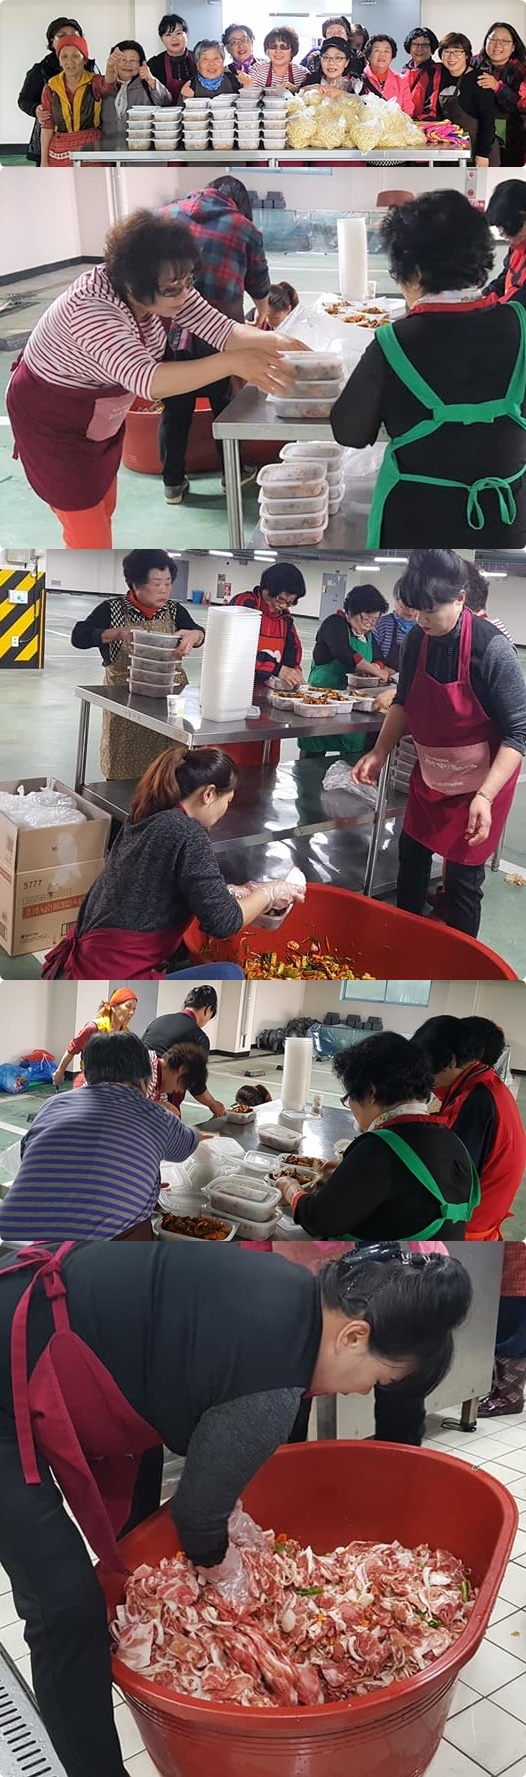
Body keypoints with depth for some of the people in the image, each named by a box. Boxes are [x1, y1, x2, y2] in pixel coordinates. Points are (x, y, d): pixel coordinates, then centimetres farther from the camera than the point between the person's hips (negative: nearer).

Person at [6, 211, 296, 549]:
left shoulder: (166, 290, -17)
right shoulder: (90, 308, -40)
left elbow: (223, 330, -18)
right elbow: (145, 378, -52)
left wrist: (275, 342, -39)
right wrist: (232, 363, -58)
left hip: (103, 414, 8)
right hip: (52, 421, -8)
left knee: (103, 509, 22)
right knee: (88, 534, -2)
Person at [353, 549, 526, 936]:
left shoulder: (491, 649, -26)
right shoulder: (418, 640, -8)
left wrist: (484, 796, -31)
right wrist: (379, 753, -3)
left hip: (480, 782, -6)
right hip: (430, 774, 6)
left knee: (463, 878, -2)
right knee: (412, 854, 17)